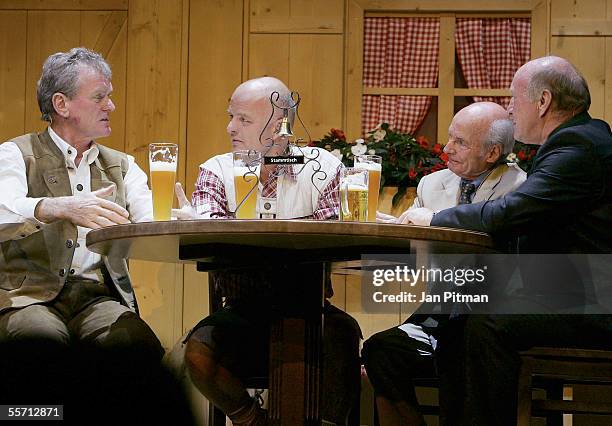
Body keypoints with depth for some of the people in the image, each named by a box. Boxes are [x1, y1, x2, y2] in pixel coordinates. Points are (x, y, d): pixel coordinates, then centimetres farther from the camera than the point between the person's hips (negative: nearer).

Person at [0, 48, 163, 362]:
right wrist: (62, 208, -34)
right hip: (30, 297, -3)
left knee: (141, 347, -31)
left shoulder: (121, 166, 23)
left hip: (99, 299, 3)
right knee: (44, 342, -37)